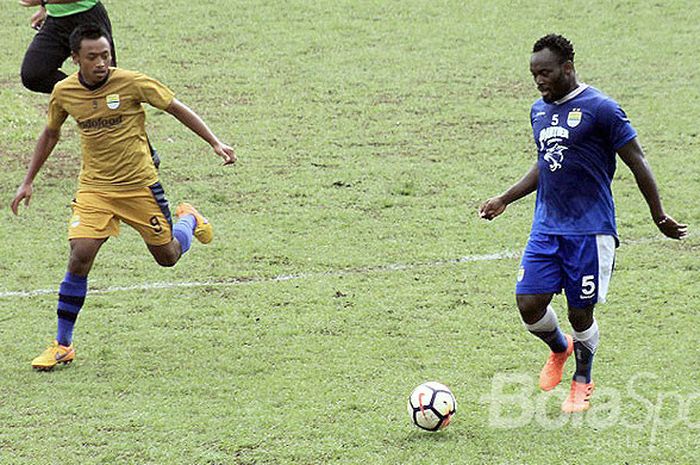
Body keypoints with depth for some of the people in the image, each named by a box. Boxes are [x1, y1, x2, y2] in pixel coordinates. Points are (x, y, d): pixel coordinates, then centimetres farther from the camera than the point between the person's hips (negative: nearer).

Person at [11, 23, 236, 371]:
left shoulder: (132, 83, -16)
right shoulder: (64, 93, -5)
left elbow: (177, 109, -5)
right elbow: (50, 134, 14)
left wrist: (215, 143, -11)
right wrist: (28, 181, 15)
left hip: (139, 185, -1)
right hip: (94, 188, 1)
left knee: (167, 257, 9)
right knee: (79, 258, -16)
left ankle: (188, 219, 46)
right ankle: (62, 345, -5)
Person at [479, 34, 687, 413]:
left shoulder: (599, 108, -10)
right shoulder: (539, 111, 11)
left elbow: (637, 163, -4)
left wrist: (659, 217, -2)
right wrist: (504, 200, 21)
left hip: (590, 229, -6)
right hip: (546, 228, 6)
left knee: (581, 313, 0)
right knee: (529, 304, -5)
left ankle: (582, 382, 26)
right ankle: (559, 350, 27)